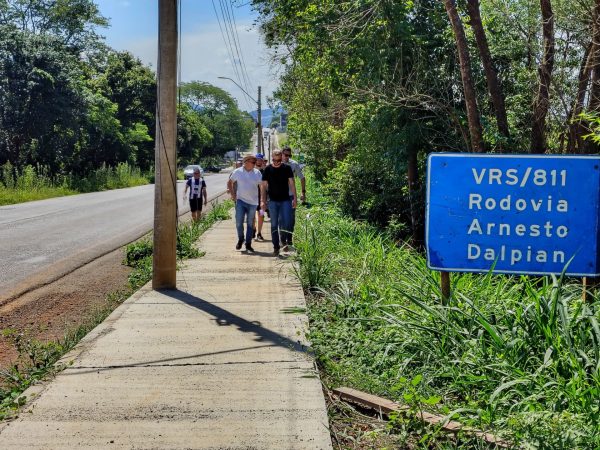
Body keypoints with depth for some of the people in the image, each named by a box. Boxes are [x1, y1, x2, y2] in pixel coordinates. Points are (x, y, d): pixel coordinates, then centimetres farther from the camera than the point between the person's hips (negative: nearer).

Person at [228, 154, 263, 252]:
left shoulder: (257, 173, 1)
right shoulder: (237, 172, -2)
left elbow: (262, 186, 4)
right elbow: (229, 183, 12)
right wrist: (233, 194, 4)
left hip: (253, 202, 1)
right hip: (240, 201, -1)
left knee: (250, 224, 6)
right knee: (239, 222, -6)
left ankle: (248, 244, 15)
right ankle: (240, 239, 20)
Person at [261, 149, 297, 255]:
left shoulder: (287, 168, 1)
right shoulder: (268, 169, 0)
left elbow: (292, 184, 4)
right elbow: (264, 186, 3)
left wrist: (294, 198, -2)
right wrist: (263, 201, -3)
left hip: (285, 200, 0)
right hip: (273, 201, 0)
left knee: (286, 223, -7)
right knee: (274, 225, 3)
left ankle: (284, 241, 19)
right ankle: (276, 247, 10)